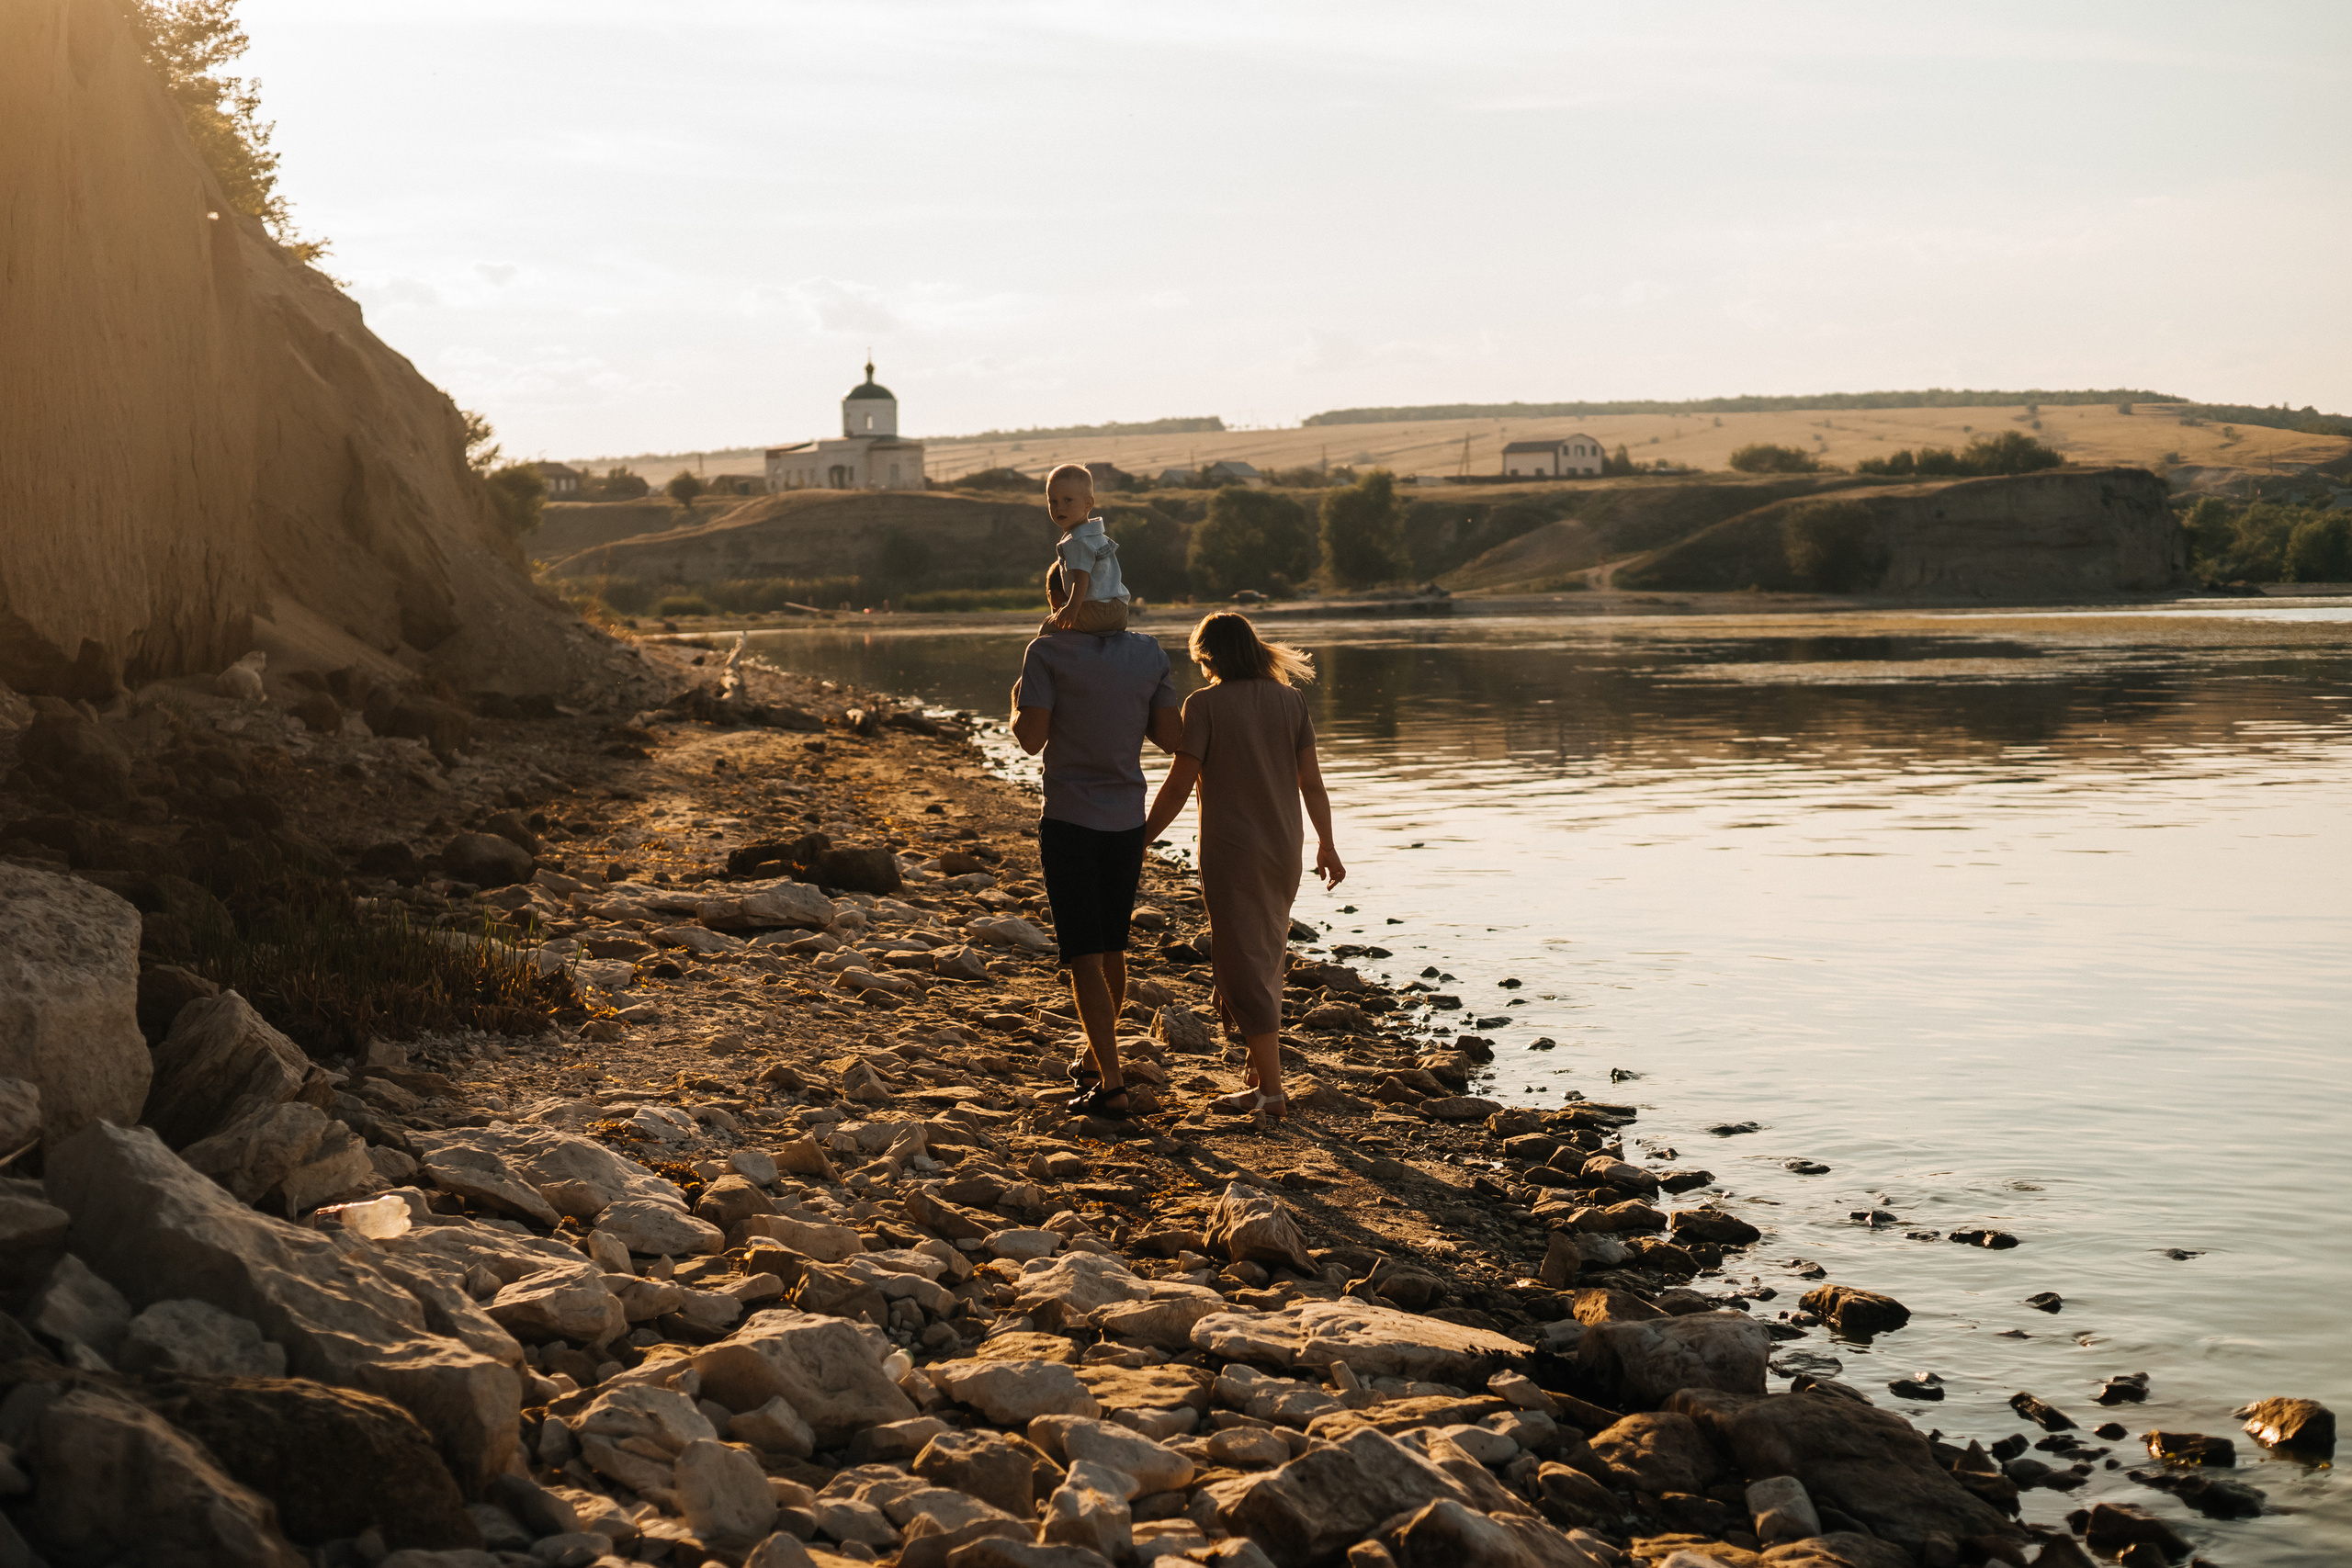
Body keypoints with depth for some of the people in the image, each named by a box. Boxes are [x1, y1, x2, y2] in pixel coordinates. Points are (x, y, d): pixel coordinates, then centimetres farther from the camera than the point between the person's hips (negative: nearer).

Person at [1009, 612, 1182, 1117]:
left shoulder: (1046, 653, -11)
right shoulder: (1150, 653, 1)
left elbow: (1031, 739, -16)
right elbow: (1170, 737, 0)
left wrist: (1016, 705, 4)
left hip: (1069, 820, -4)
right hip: (1127, 822, 4)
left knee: (1084, 958, -2)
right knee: (1112, 950, 20)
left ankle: (1111, 1085, -8)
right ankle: (1095, 1058, 37)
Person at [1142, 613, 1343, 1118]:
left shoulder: (1205, 704, -10)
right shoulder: (1289, 699, 3)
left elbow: (1179, 785, -12)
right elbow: (1311, 781, 4)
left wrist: (1141, 840, -3)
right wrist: (1326, 844, 14)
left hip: (1231, 850, -5)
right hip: (1284, 849, 5)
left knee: (1244, 966, -1)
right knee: (1268, 956, 20)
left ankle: (1270, 1090, -3)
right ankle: (1264, 1065, 30)